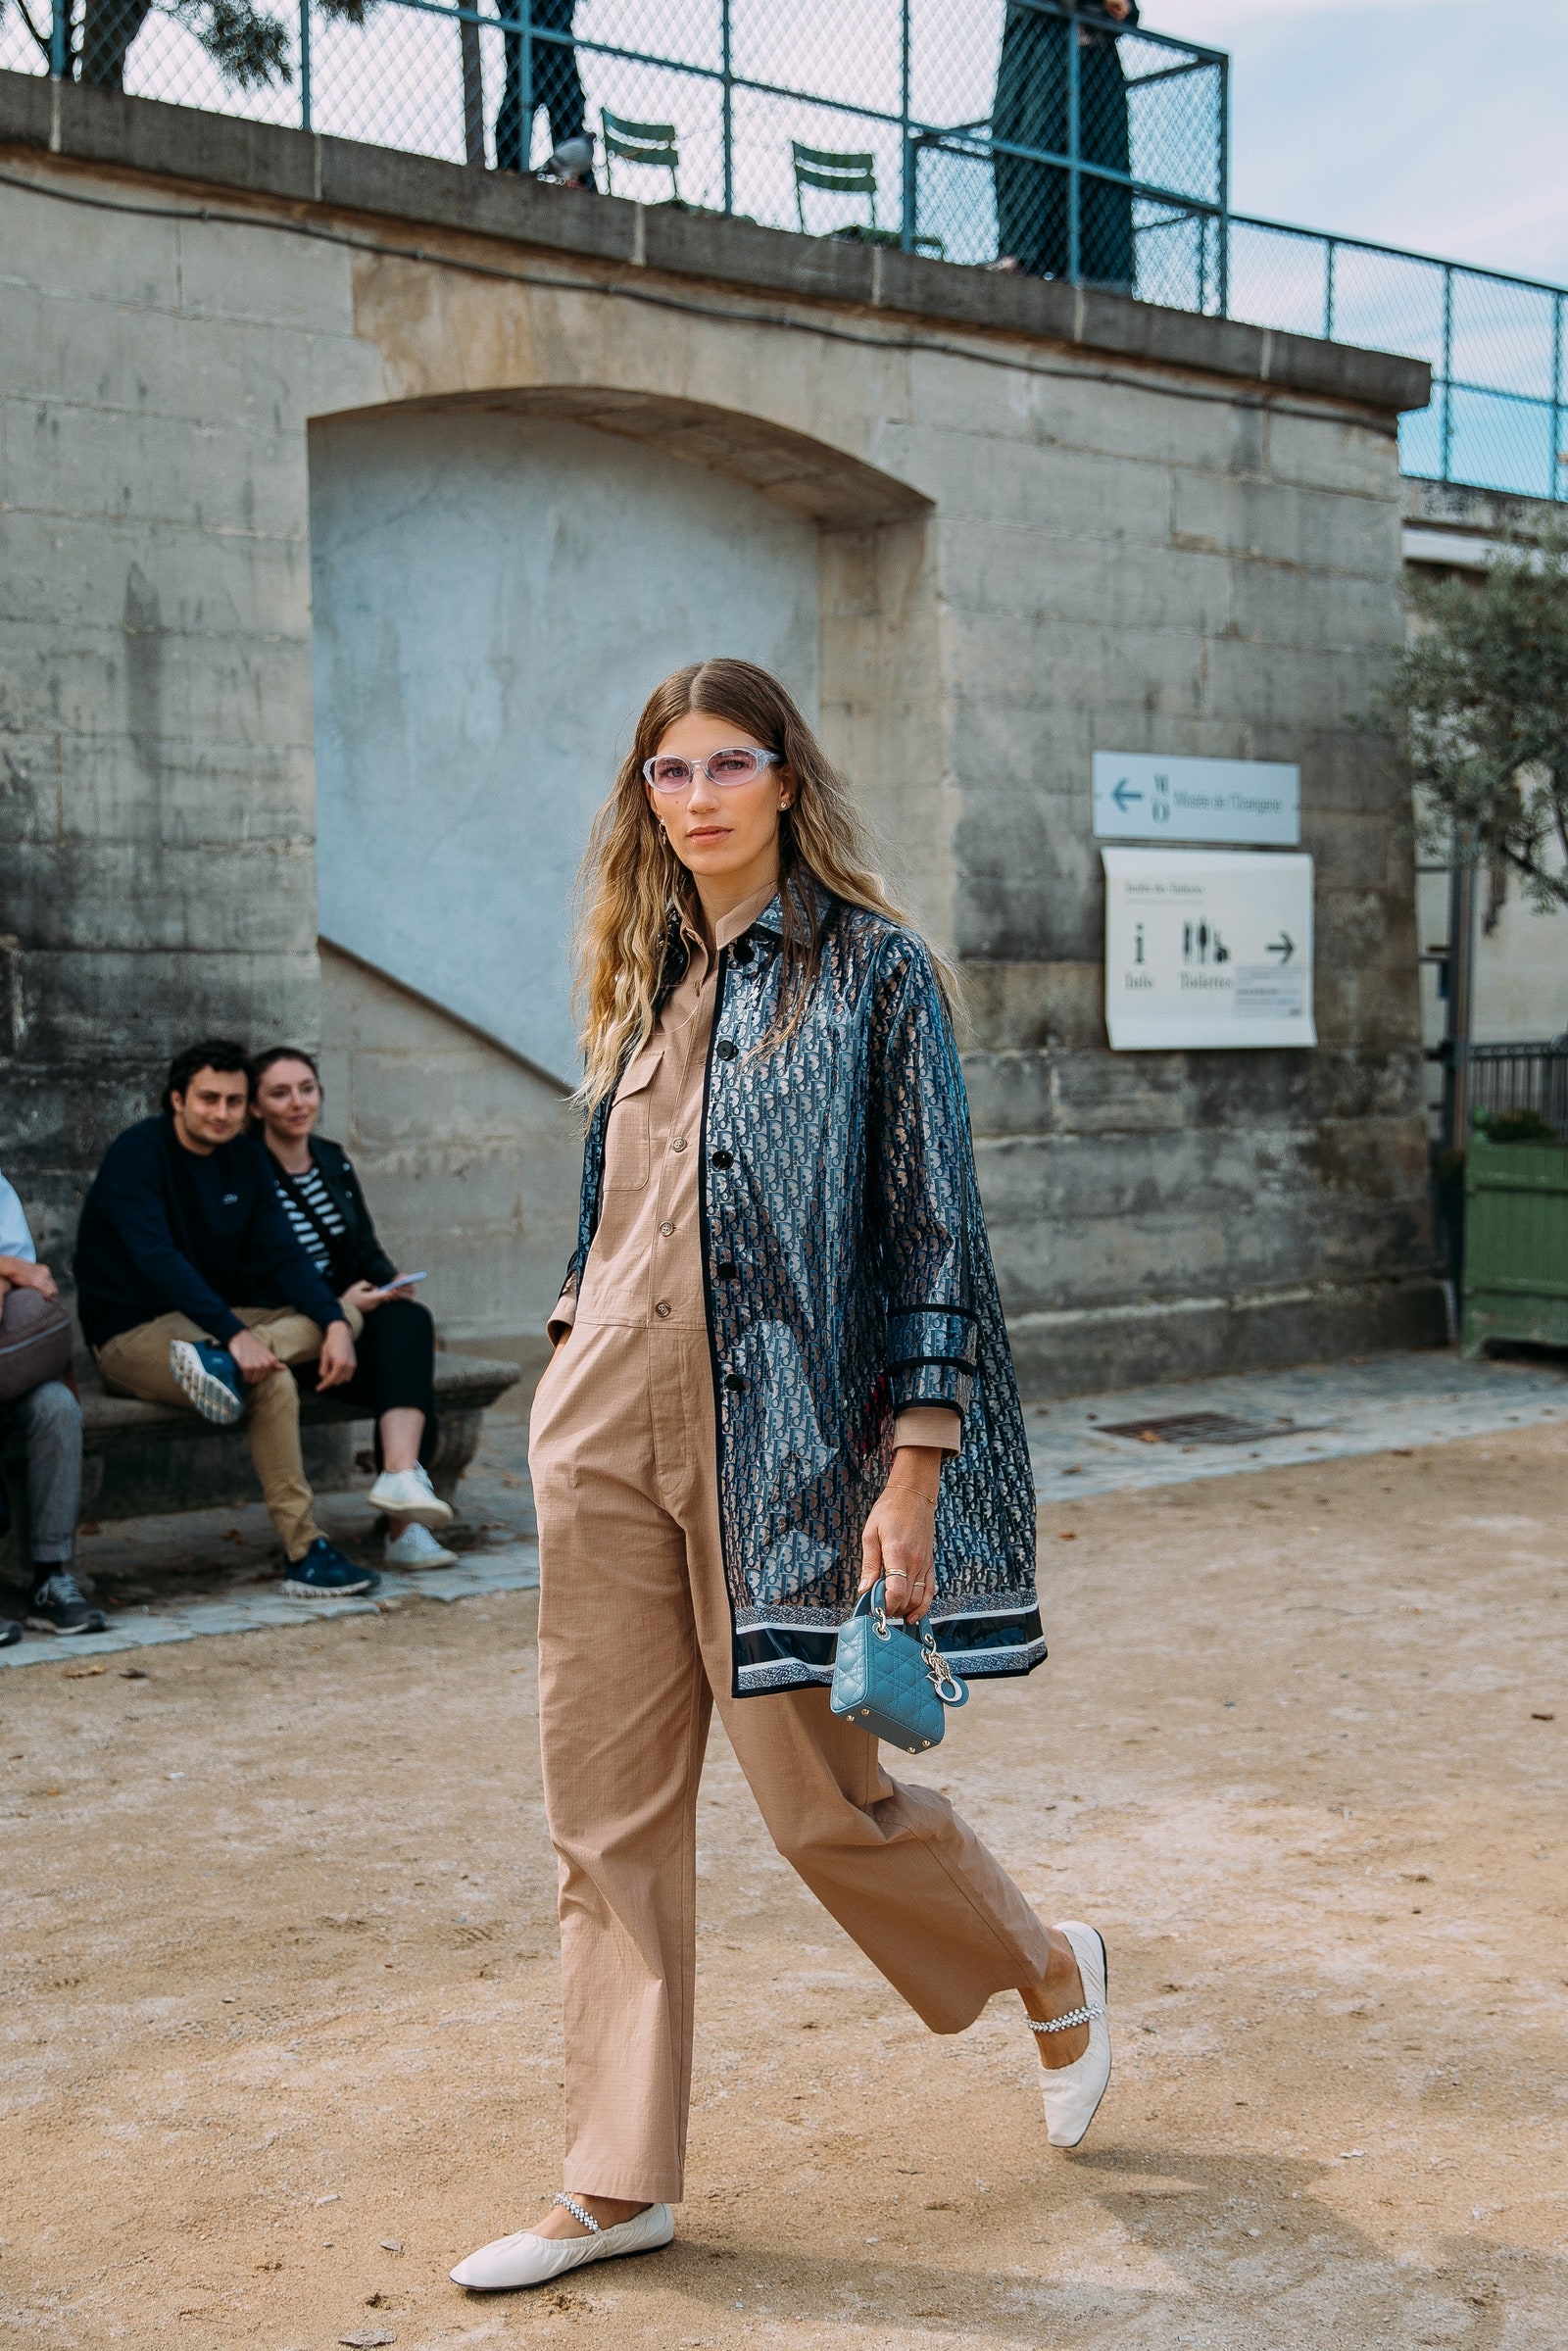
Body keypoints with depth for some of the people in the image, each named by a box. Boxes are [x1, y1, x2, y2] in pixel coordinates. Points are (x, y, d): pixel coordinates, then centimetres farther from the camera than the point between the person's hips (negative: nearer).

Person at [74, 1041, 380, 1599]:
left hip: (218, 1320, 8)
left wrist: (335, 1323, -18)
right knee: (271, 1381, -32)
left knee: (344, 1316, -11)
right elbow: (157, 1259, -27)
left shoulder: (246, 1159, 7)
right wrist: (234, 1334, -37)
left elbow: (282, 1254, 1)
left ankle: (220, 1363, -34)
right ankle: (305, 1553, -27)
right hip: (132, 1335, -8)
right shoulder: (137, 1154, -14)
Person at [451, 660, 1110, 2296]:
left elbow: (932, 1226, -8)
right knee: (606, 1812, 7)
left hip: (776, 1439, -5)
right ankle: (618, 2187, 19)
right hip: (604, 1430, 6)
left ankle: (1052, 1973, 32)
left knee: (821, 1801, 3)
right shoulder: (645, 980, 12)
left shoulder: (872, 972, -5)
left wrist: (916, 1473, -14)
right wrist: (579, 1384, 17)